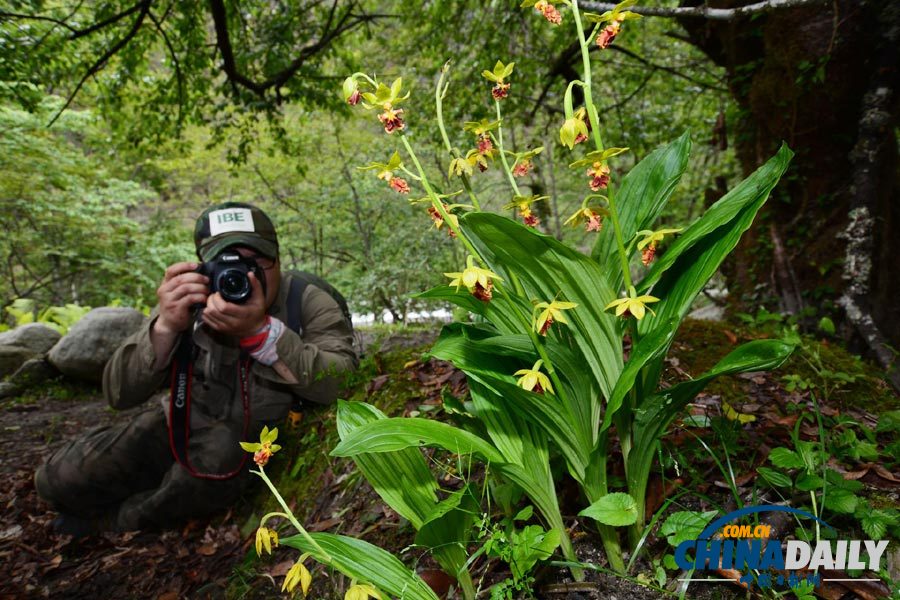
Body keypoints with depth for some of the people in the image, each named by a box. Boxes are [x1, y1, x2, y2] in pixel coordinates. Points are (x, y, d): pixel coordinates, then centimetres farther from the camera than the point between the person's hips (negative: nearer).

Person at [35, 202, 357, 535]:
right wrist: (166, 326, -32)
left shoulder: (309, 304, -18)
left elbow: (340, 382, -34)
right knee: (58, 478, -9)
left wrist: (260, 330, -42)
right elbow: (119, 394, -15)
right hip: (174, 428, 2)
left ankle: (108, 525, 1)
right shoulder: (186, 303, -11)